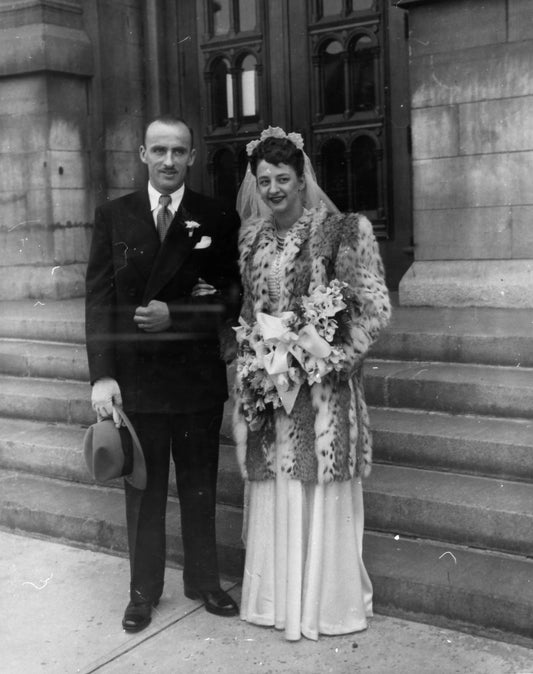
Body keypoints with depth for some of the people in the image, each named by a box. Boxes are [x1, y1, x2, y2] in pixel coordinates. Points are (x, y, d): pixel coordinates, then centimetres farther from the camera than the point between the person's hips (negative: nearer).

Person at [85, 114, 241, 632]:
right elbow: (99, 299, -2)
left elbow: (231, 299, -2)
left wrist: (174, 315, -17)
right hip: (133, 377, 0)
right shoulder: (113, 216, 2)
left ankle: (203, 581, 32)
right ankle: (144, 590, 28)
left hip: (199, 379, 0)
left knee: (200, 489, 14)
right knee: (142, 491, 12)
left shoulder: (218, 220, -1)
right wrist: (102, 375, -11)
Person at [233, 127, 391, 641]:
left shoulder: (342, 230, -7)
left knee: (320, 492, 4)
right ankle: (275, 597, 28)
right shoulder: (251, 236, 10)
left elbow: (374, 307, -9)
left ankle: (327, 602, 22)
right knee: (271, 490, 11)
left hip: (321, 385, -5)